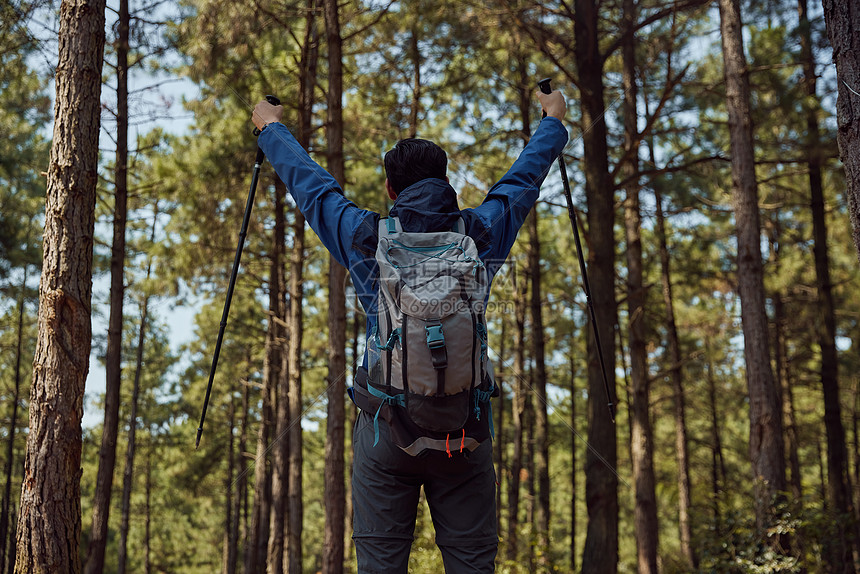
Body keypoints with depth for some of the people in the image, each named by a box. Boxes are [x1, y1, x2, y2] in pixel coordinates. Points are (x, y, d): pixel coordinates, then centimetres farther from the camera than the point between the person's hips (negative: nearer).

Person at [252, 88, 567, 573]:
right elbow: (523, 179, 18)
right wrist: (554, 120, 37)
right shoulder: (482, 234, 1)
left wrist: (271, 127, 34)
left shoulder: (365, 238, 0)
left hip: (385, 426, 0)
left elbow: (311, 183, 16)